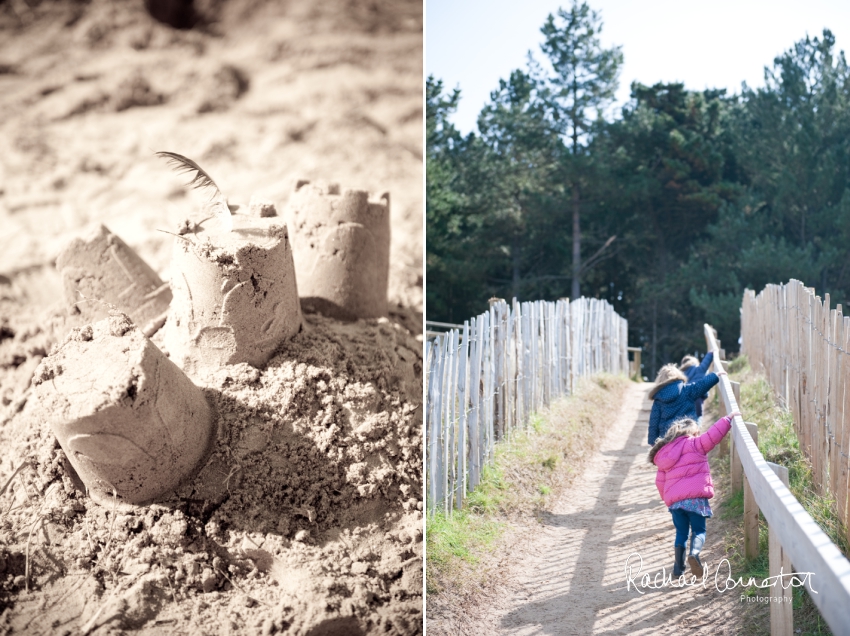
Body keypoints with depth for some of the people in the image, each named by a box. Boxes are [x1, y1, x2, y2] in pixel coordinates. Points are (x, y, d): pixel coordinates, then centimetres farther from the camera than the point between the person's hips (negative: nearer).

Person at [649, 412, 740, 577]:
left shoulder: (663, 454, 20)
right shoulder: (694, 444, 4)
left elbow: (660, 482, 21)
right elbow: (712, 435, -6)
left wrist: (668, 499, 32)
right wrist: (728, 418, 3)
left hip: (674, 500, 4)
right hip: (695, 497, -4)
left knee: (681, 533, 18)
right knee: (699, 530, 5)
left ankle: (678, 567, 15)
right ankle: (694, 552, -24)